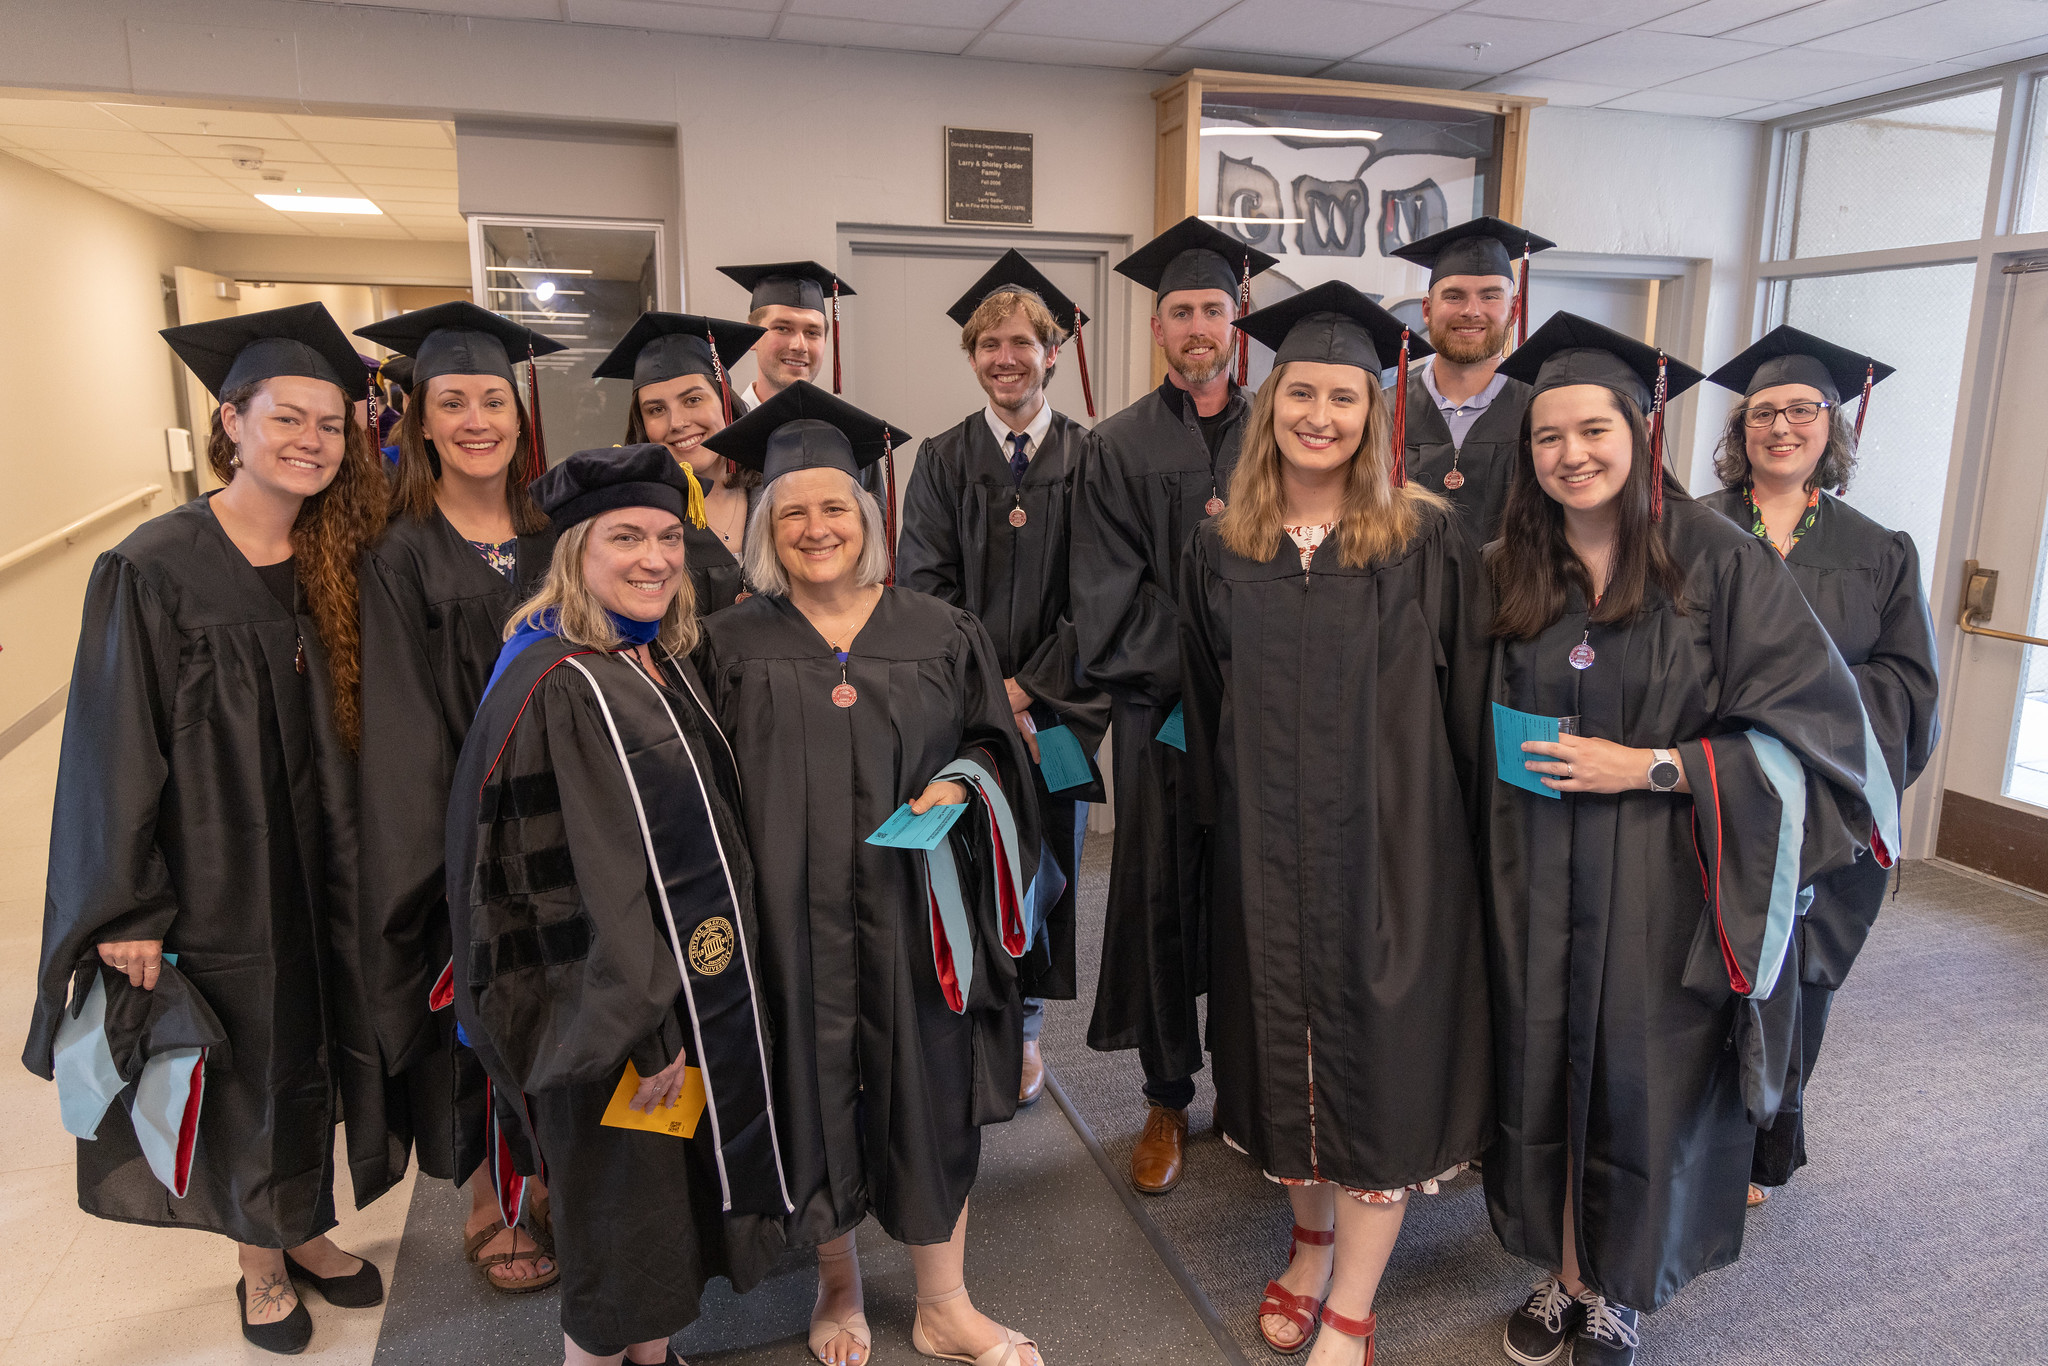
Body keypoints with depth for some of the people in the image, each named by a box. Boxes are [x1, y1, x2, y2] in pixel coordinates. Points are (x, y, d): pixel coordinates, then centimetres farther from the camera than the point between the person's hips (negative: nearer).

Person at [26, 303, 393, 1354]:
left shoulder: (335, 564, -2)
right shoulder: (155, 570, -15)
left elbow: (351, 734, 4)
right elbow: (116, 747, -13)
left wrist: (358, 866, 4)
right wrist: (128, 910, -12)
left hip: (317, 873, 4)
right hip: (211, 883, -4)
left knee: (311, 1054, 18)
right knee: (240, 1073, 14)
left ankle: (303, 1228, 41)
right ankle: (260, 1259, 38)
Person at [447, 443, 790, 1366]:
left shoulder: (658, 663, 6)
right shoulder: (556, 687, -20)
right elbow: (583, 881, -22)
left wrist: (711, 994, 16)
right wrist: (643, 1030, -20)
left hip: (697, 987, 9)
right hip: (617, 1008, -9)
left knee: (680, 1197, 21)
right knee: (624, 1212, 9)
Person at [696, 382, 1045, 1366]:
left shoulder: (942, 636, 3)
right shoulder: (731, 645, 1)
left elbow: (992, 745, 9)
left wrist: (959, 781, -12)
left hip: (909, 914, 1)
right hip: (792, 917, 0)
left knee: (927, 1094, 10)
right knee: (813, 1092, 12)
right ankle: (838, 1282, 38)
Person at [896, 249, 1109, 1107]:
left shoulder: (1089, 459, 2)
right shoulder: (942, 461, 4)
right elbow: (924, 585, -3)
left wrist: (1025, 688, -13)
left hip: (1052, 705, 1)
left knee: (1043, 864, 10)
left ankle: (1023, 1024, 29)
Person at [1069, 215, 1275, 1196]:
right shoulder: (1120, 446, 3)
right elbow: (1110, 594, -4)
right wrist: (1194, 666, -13)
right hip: (1160, 704, -1)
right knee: (1161, 896, 4)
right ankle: (1168, 1098, 21)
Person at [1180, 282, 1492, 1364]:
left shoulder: (1427, 543, -5)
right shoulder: (1219, 552, 3)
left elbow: (1468, 705, -3)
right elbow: (1202, 710, 9)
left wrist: (1463, 841, -4)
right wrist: (1218, 824, 10)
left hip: (1392, 843, -2)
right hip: (1265, 849, 3)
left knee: (1378, 1051, 5)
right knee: (1286, 1041, 15)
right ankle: (1311, 1244, 39)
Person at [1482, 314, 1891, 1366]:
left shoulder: (1719, 562, -9)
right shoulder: (1508, 572, 3)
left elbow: (1813, 724, -10)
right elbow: (1471, 731, 14)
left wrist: (1650, 767, -16)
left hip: (1664, 893, -3)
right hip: (1537, 893, 3)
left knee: (1641, 1092, 9)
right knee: (1546, 1075, 12)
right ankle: (1563, 1276, 35)